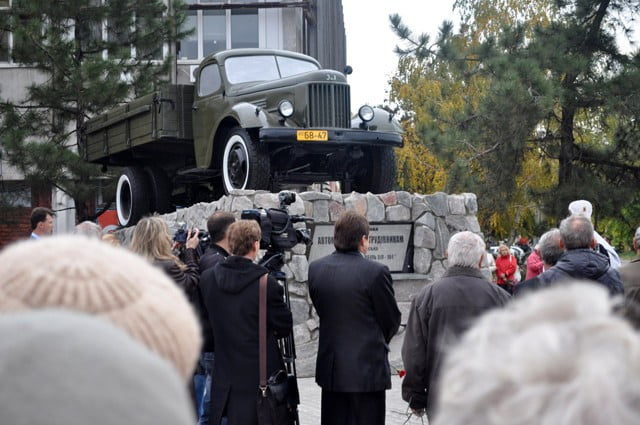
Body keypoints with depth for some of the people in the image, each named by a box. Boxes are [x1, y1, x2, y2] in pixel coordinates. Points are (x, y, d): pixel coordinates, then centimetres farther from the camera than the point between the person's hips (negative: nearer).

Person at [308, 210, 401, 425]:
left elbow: (321, 310, 8)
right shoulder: (376, 272, -15)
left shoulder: (316, 268, 0)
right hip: (368, 367, -5)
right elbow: (392, 320, -3)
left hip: (330, 369, 5)